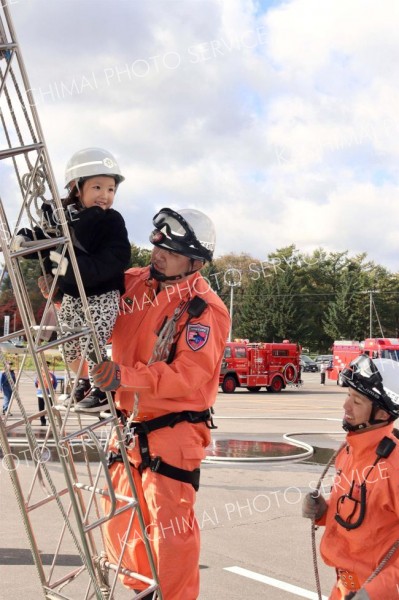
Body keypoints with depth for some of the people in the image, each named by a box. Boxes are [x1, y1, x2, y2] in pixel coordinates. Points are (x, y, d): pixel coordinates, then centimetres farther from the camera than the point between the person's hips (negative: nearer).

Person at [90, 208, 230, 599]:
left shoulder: (204, 310, -16)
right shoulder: (133, 284, 3)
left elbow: (189, 375, -26)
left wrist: (127, 375, -35)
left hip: (173, 431, -7)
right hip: (128, 424, 8)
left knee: (169, 527, -5)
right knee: (118, 522, 18)